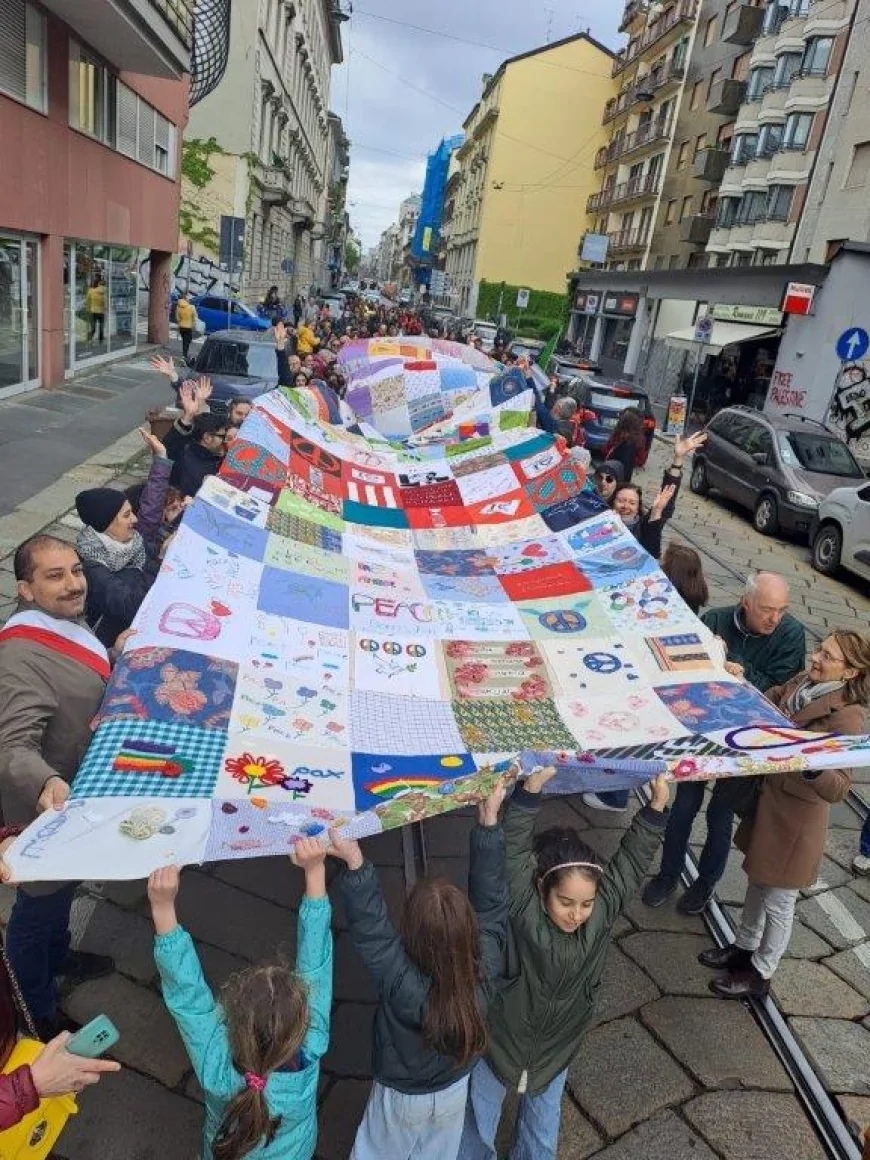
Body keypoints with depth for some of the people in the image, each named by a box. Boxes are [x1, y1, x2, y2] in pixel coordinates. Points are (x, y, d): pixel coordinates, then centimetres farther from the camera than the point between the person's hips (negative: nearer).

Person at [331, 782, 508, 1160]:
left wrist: (355, 864, -47)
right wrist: (489, 821, -29)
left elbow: (369, 926, -39)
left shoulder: (401, 981, -43)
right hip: (454, 1091, 3)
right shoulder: (484, 966, -33)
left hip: (402, 1098, -3)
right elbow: (490, 903, -27)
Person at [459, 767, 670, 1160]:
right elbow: (513, 849, -44)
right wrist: (532, 787, -57)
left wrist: (657, 806, -35)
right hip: (498, 1042, -3)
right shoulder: (522, 910, -32)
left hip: (556, 1051, 3)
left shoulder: (602, 912, -22)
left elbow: (633, 859, -23)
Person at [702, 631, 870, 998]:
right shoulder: (800, 683, -6)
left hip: (796, 819, -7)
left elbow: (837, 789, -28)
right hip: (768, 800, 7)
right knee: (758, 881, 25)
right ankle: (744, 947, 47)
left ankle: (760, 974, 36)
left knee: (778, 901, 14)